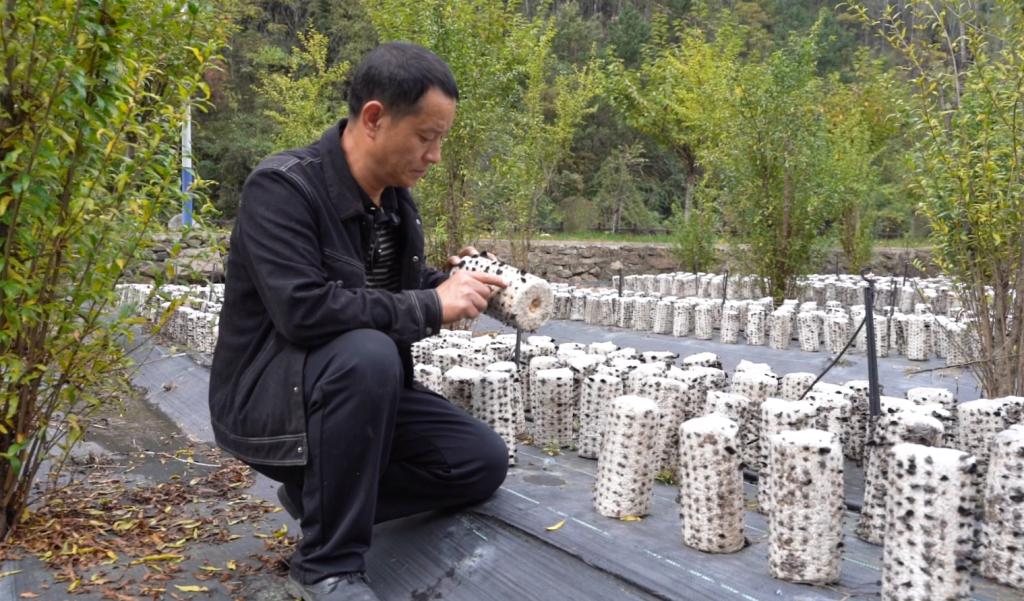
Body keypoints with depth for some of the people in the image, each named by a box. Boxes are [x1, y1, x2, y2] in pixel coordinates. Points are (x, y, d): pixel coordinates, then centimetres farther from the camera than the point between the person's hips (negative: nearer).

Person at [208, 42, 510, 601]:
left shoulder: (396, 198, 1)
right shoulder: (282, 186, -22)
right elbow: (303, 310, -34)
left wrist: (451, 281, -6)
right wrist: (432, 305, -28)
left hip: (352, 388, 7)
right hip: (265, 397, -7)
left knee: (482, 463, -1)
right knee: (365, 355, -38)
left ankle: (318, 489, 9)